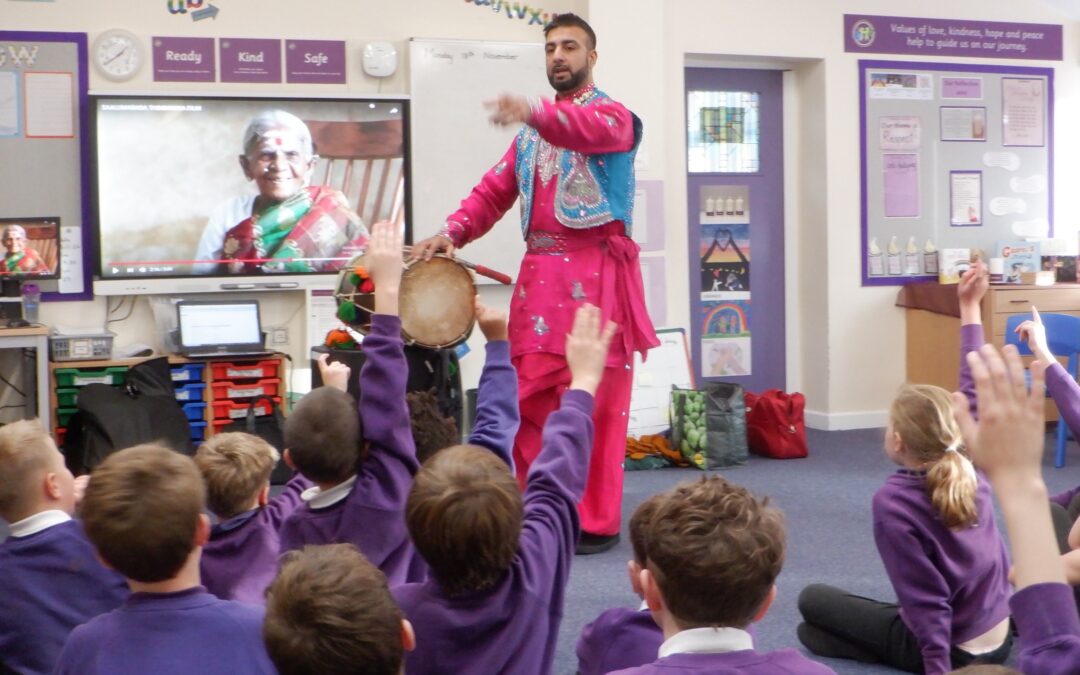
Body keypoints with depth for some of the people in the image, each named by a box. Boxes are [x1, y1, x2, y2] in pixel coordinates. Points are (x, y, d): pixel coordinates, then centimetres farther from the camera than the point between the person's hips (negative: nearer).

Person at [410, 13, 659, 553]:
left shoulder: (613, 115, 0)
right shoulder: (533, 130, 21)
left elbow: (588, 129, -25)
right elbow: (496, 189, 14)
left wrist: (534, 112, -46)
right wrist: (452, 233, -4)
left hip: (596, 276, -6)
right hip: (539, 275, 6)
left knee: (596, 403, -4)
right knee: (529, 398, 5)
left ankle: (596, 522, 4)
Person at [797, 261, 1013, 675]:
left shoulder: (893, 502, -23)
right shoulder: (968, 466, -7)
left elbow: (927, 602, -24)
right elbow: (973, 392, 6)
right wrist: (969, 308, 10)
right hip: (999, 640, 7)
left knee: (812, 599, 9)